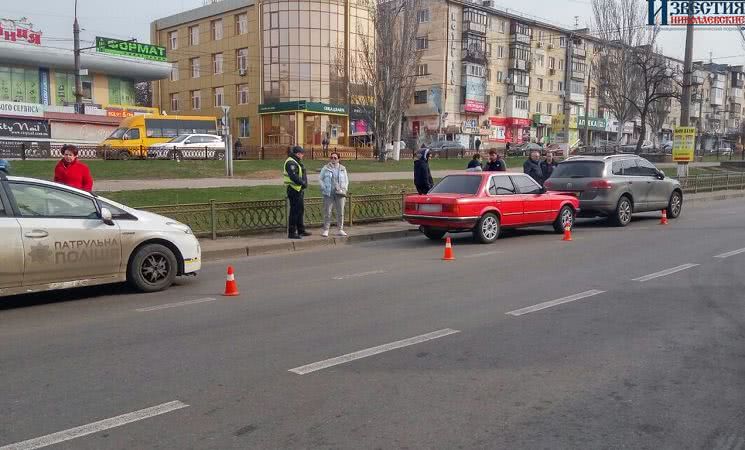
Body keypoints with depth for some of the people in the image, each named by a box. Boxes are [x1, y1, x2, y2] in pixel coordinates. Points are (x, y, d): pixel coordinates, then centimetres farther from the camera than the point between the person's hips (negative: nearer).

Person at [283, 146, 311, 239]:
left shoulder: (297, 162, 19)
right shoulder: (291, 162, -15)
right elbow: (293, 176, -26)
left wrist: (304, 183, 7)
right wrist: (303, 183, -22)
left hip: (299, 189, 11)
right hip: (294, 190, -11)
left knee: (301, 210, 18)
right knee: (294, 211, -8)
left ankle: (301, 230, 29)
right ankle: (292, 233, -3)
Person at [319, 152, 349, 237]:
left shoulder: (342, 169, 9)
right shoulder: (326, 168, 3)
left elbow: (346, 180, 17)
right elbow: (320, 178, 8)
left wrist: (344, 189, 4)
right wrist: (323, 188, -3)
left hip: (339, 193, 2)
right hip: (328, 193, -2)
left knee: (341, 212, 4)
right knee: (327, 212, -4)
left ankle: (341, 230, 13)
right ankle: (326, 230, 2)